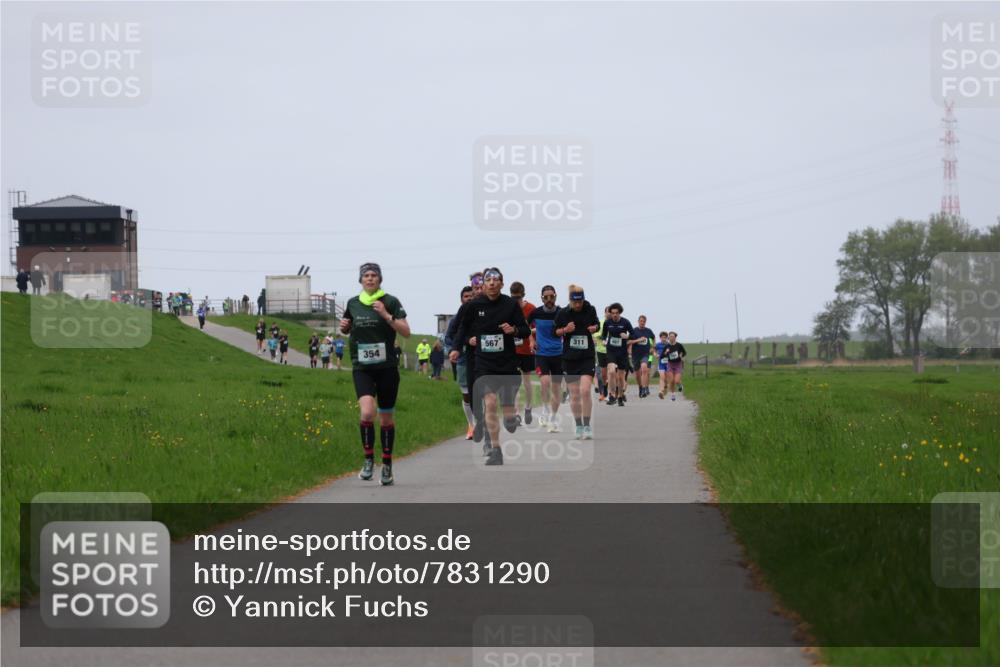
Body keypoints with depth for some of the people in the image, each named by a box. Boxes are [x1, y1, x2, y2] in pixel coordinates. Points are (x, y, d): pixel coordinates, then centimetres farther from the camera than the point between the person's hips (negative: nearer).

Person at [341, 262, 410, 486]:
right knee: (367, 413, -20)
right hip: (362, 368, 1)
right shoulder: (353, 303, 8)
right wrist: (343, 327, 2)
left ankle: (387, 466, 20)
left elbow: (406, 332, -9)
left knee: (386, 418, 7)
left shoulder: (390, 302, -3)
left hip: (387, 368, -1)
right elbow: (347, 329, 25)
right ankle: (368, 460, -5)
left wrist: (386, 315, -20)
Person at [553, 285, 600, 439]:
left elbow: (597, 324, 17)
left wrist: (594, 328, -6)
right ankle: (579, 427, 19)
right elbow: (555, 332, 7)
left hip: (587, 357, -1)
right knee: (574, 395, 5)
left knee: (585, 390, -16)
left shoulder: (590, 310, 0)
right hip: (569, 358, 1)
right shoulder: (563, 313, -3)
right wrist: (565, 330, -13)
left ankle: (587, 426, -7)